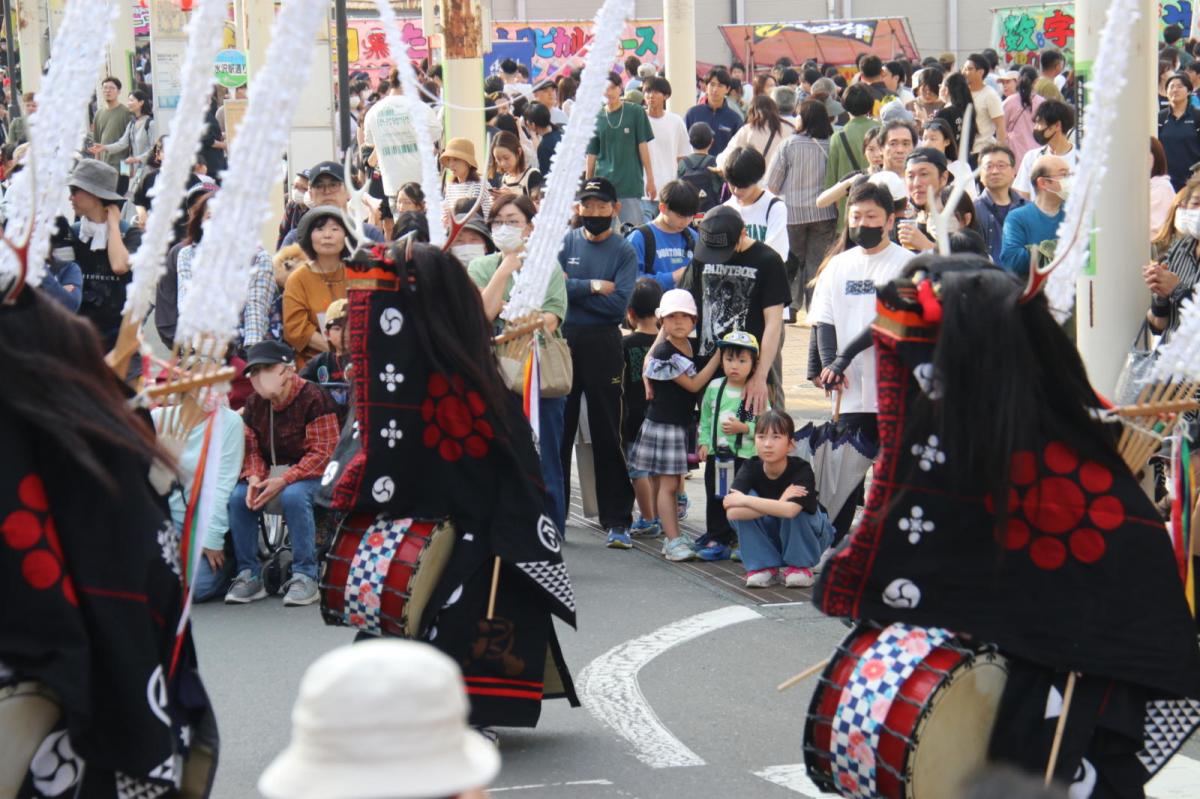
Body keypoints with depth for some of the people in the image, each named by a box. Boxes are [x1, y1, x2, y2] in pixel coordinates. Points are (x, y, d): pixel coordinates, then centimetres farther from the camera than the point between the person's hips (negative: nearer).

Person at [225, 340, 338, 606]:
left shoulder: (313, 399, -14)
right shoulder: (254, 404, 7)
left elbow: (323, 452, -17)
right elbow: (251, 448, 7)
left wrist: (283, 481, -27)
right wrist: (254, 478, -17)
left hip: (309, 473, -6)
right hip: (270, 472, 6)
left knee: (294, 495, -38)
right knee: (238, 497, -23)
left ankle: (305, 577, -29)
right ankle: (249, 576, -14)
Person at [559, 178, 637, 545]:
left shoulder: (624, 251, 2)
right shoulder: (565, 243, 7)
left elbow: (618, 302, -11)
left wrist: (572, 290, -10)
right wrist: (593, 287, -12)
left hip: (602, 345, -2)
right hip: (562, 341, 2)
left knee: (607, 434, 0)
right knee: (558, 429, 6)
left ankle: (617, 519, 4)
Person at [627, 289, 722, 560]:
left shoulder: (691, 347, 7)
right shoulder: (664, 353, -17)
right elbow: (693, 384, -16)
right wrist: (718, 356, -15)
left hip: (681, 424, 8)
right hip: (662, 424, -8)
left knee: (670, 484, 12)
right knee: (667, 484, -8)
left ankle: (671, 537, 15)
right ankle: (674, 541, -11)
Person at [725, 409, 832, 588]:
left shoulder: (802, 470, -26)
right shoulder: (750, 468, -17)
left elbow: (789, 510, -45)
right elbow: (732, 512, -34)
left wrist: (744, 500, -36)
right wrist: (778, 505, -40)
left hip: (806, 537, -2)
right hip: (766, 540, 2)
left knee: (795, 507, -34)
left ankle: (799, 566, -11)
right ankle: (763, 565, -11)